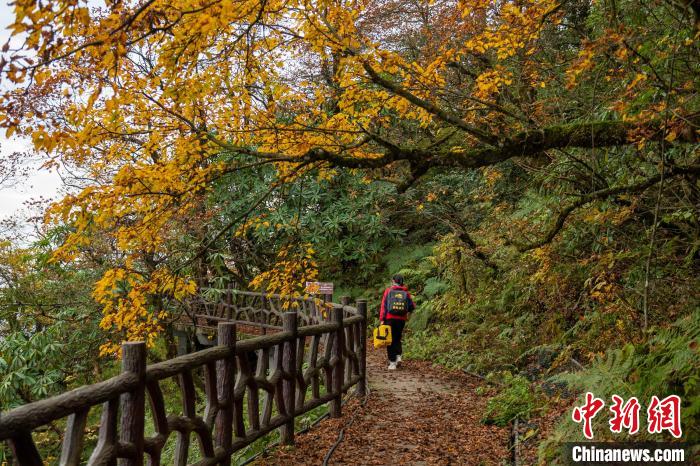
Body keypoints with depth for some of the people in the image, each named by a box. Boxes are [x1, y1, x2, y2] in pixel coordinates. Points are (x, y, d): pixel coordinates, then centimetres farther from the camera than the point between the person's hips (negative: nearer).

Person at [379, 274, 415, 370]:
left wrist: (382, 319, -7)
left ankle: (392, 362, 4)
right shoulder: (406, 292, 3)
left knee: (390, 340, 6)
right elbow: (412, 306, 0)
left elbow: (383, 305, -6)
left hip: (390, 318, -2)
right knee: (397, 338, 22)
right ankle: (398, 355, 6)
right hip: (401, 319, 2)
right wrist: (407, 312, 21)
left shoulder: (388, 291, -1)